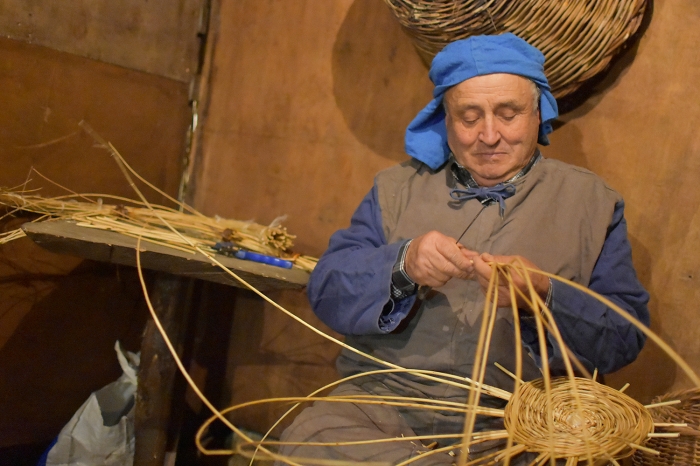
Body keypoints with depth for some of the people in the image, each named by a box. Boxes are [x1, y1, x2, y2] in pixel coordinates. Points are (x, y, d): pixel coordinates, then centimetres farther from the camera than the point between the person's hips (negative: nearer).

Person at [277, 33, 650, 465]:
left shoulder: (591, 201, 9)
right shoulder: (397, 187, 14)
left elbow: (625, 339, 1)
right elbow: (327, 290, 3)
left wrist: (543, 297, -19)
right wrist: (401, 265, -17)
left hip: (507, 424, -1)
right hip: (381, 397, 2)